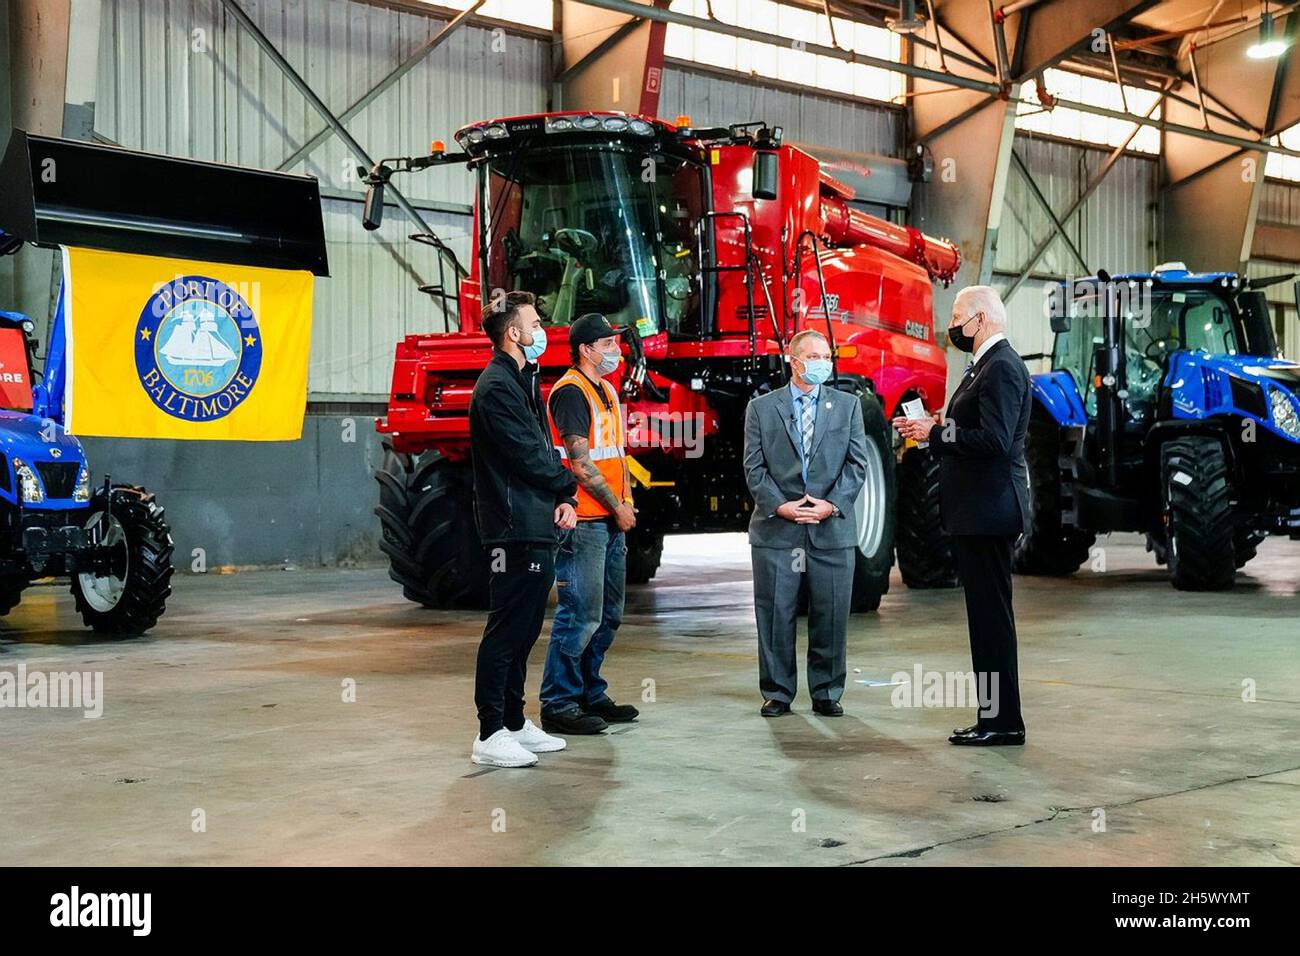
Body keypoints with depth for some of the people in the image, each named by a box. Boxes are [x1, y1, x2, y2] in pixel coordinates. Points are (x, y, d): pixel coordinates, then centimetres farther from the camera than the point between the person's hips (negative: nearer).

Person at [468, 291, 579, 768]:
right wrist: (568, 486, -1)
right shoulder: (496, 388, -13)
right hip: (515, 529, -10)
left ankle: (514, 723, 23)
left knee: (524, 629, 15)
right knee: (506, 630, -7)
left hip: (537, 528, 10)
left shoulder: (525, 383, 19)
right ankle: (490, 736, -3)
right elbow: (529, 457, -17)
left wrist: (564, 500, 2)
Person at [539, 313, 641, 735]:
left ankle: (590, 695, 24)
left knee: (608, 614, 14)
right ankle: (558, 705, -2)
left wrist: (626, 501, 9)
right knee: (580, 615, -8)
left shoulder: (607, 391, 18)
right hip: (584, 522, -10)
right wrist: (617, 508, -10)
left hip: (611, 522, 10)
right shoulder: (570, 391, -11)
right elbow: (580, 463, -16)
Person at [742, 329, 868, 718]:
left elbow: (857, 464, 4)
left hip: (832, 528, 1)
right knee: (775, 614, 3)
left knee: (830, 615, 3)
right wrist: (779, 506, -11)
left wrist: (832, 504, -9)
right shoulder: (761, 408, 7)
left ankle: (826, 693, 15)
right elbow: (754, 467, 2)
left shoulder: (848, 406, 10)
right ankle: (777, 692, 13)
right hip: (776, 529, -1)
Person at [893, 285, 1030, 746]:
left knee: (992, 616, -5)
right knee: (986, 616, 13)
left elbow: (995, 441, -24)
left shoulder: (1002, 367, -14)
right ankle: (995, 716, 19)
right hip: (974, 511, 11)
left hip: (989, 513, -11)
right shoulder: (984, 366, 18)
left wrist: (936, 433, -17)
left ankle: (1002, 721, 0)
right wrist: (933, 430, 7)